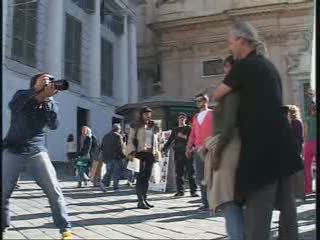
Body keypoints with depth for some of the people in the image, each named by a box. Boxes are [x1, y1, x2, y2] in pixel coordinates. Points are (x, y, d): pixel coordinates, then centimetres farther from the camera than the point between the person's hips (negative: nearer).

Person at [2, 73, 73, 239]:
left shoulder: (50, 103, 3)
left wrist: (48, 100, -23)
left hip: (37, 152, 1)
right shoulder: (22, 96, -1)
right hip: (12, 151, 0)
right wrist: (36, 90, -33)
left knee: (54, 190, -9)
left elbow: (54, 125, -11)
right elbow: (13, 106, -23)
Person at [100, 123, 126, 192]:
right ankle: (115, 187, 1)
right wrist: (123, 155, -4)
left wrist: (104, 157, 19)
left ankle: (104, 183, -8)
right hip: (116, 157, -6)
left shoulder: (106, 136, 15)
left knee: (109, 171, 13)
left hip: (107, 157, 6)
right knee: (116, 172, 1)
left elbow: (102, 147, 16)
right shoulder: (118, 136, -7)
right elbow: (120, 147, -14)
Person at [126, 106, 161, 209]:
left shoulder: (154, 127, 16)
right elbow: (130, 140, -1)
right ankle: (140, 201, -10)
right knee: (140, 177, -9)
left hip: (150, 154, 5)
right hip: (139, 153, -5)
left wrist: (156, 153, 12)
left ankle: (144, 199, 13)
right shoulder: (135, 126, 3)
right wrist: (132, 152, -13)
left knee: (147, 177, 6)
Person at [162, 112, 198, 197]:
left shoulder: (189, 128, 10)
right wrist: (165, 148, 4)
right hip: (178, 153, 3)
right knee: (179, 173, 2)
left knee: (191, 173, -4)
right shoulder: (175, 130, 19)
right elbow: (170, 140, 17)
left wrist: (185, 137, -15)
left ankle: (193, 191, -3)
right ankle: (180, 191, 8)